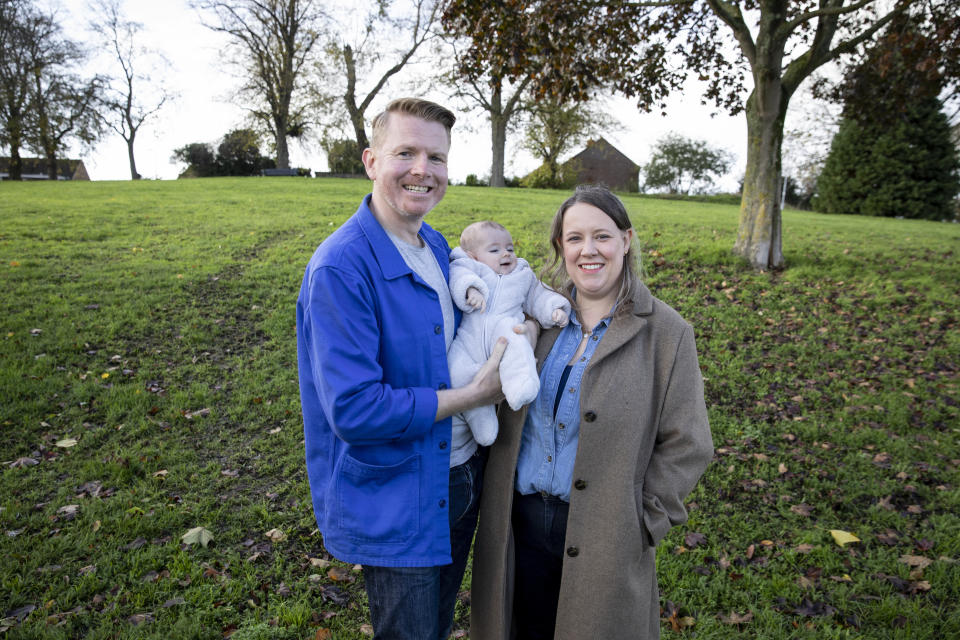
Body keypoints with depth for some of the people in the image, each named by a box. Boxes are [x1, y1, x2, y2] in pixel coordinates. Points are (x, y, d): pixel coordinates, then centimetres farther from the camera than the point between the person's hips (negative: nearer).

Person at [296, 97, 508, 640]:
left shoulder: (436, 246, 2)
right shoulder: (341, 267, -25)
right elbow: (354, 411, -28)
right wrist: (474, 395, -21)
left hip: (460, 477, 8)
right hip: (394, 505, -7)